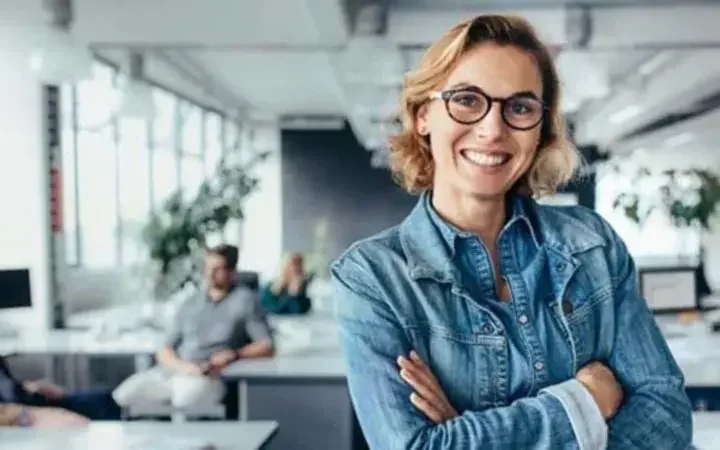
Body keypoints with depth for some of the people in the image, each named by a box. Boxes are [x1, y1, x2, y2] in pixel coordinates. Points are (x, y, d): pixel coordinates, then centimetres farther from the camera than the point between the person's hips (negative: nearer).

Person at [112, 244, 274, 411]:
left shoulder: (244, 300, 5)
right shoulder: (190, 303, 19)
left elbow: (267, 346, 0)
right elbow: (165, 351, 14)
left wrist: (233, 355, -16)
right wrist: (182, 366, -8)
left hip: (209, 376, -5)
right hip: (172, 371, 5)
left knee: (185, 402, -38)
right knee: (122, 397, -20)